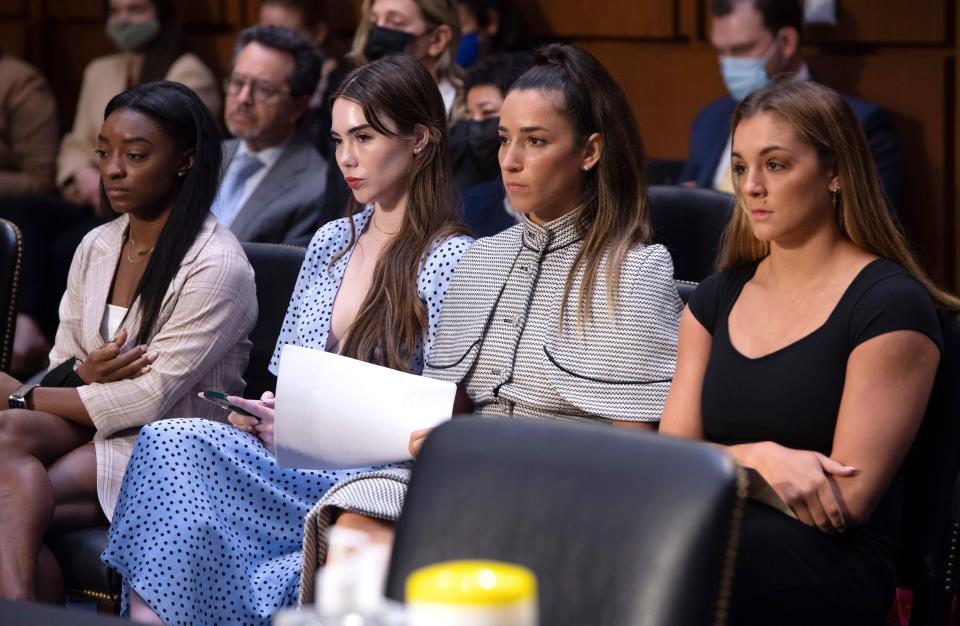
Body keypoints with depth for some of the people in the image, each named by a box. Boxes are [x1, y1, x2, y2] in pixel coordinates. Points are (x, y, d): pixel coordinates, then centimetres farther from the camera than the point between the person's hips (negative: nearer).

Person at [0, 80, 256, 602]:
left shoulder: (216, 266, -11)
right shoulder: (95, 247, 12)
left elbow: (150, 399, -16)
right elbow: (60, 368, 15)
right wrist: (82, 374, -11)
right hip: (89, 425, 6)